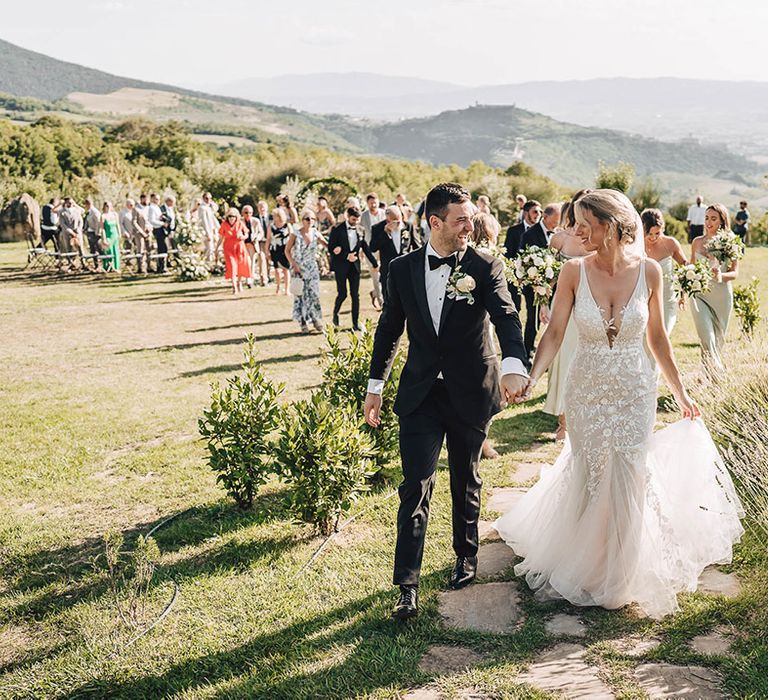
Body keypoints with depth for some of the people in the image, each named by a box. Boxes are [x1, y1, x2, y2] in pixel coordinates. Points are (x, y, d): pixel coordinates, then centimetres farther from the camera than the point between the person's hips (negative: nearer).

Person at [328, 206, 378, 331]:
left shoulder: (360, 231, 7)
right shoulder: (337, 230, -5)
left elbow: (365, 248, 15)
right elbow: (331, 248, -8)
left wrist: (374, 263, 15)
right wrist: (346, 256, -16)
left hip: (354, 266, 4)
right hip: (341, 266, -3)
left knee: (355, 295, 2)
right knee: (342, 294, -4)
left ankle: (356, 323, 7)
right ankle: (335, 313, 25)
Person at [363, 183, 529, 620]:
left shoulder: (485, 267, -8)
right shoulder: (403, 269, 0)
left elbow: (507, 317, -23)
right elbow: (389, 329, 10)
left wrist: (514, 365, -43)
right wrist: (375, 386, 12)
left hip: (470, 394, -1)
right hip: (420, 393, 1)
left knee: (466, 482, 16)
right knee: (415, 486, -4)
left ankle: (466, 558, 38)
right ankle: (408, 587, 1)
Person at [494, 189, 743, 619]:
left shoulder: (648, 271, -8)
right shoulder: (574, 273, -10)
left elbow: (657, 337, 2)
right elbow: (555, 334, -10)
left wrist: (680, 391, 7)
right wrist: (531, 380, -24)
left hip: (636, 391, 0)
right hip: (587, 390, 0)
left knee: (629, 480, 7)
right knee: (588, 477, 12)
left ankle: (621, 575, 30)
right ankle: (587, 566, 36)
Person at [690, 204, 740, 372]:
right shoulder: (697, 242, 5)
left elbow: (735, 272, -7)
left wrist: (721, 276, -27)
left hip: (722, 295, -1)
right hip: (700, 294, 1)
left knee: (718, 339, 9)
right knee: (707, 339, -13)